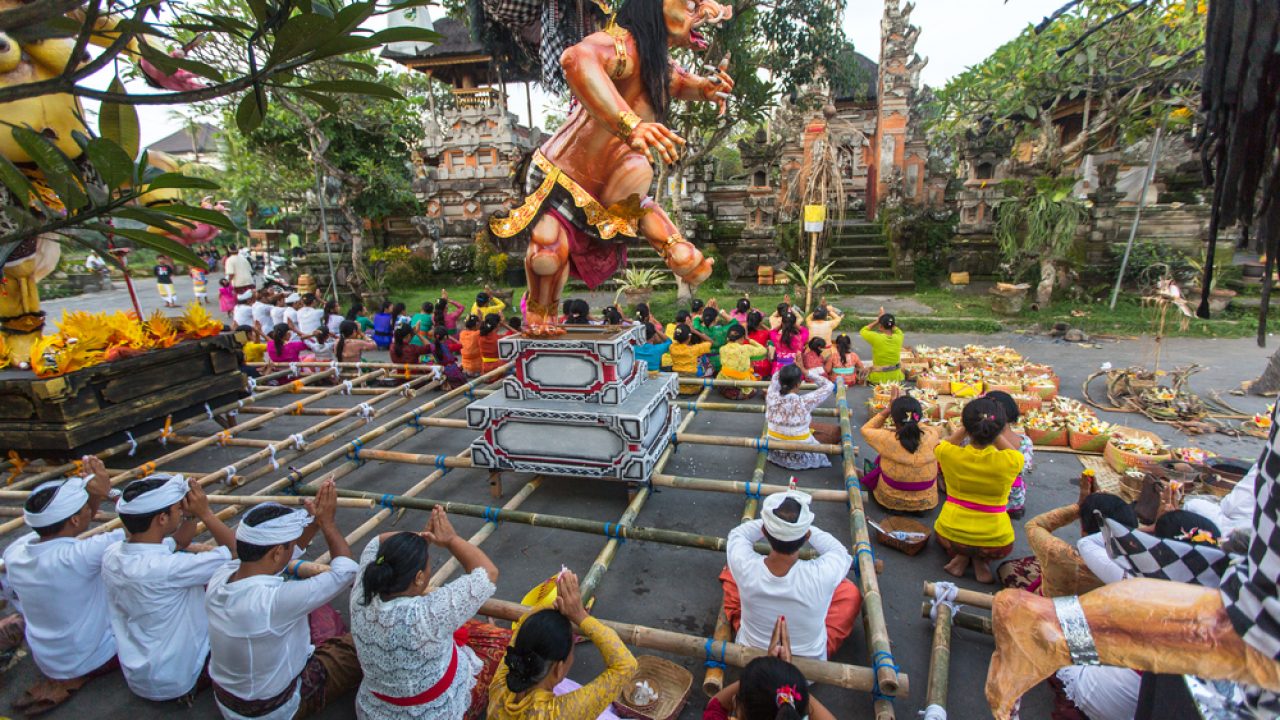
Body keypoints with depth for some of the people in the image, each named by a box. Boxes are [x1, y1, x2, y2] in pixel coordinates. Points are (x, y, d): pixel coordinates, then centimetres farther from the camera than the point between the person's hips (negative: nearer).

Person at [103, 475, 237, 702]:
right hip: (174, 682, -7)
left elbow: (178, 542, 7)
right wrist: (205, 513, -22)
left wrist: (191, 512, -9)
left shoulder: (112, 554, -10)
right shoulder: (166, 568, -35)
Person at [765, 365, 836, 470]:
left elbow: (776, 376, 7)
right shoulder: (804, 402, -25)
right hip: (800, 458, -4)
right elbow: (829, 385, -9)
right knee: (837, 432, 13)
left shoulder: (772, 397, -15)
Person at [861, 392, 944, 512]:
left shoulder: (887, 439, -26)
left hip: (889, 501, -1)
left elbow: (866, 430, -3)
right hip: (926, 502, 2)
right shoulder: (932, 436, -20)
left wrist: (889, 408, -5)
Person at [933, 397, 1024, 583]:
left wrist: (968, 426, 3)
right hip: (995, 543, 0)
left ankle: (960, 556, 9)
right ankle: (981, 560, 10)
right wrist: (992, 430, 2)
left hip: (950, 536, 0)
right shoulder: (1010, 461, -20)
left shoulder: (949, 455, -19)